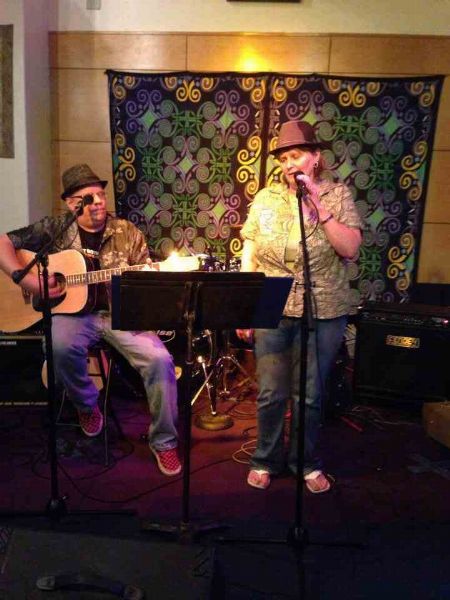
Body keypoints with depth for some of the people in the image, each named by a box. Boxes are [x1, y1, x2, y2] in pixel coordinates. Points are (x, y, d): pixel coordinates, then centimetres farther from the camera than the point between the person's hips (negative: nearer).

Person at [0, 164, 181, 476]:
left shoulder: (127, 232, 5)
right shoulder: (54, 228, 3)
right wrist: (28, 279, -12)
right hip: (73, 312, 0)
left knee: (160, 359, -23)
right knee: (61, 347, -36)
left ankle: (164, 441, -1)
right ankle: (87, 405, -1)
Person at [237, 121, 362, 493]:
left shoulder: (337, 195, 0)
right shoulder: (265, 199, 5)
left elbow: (350, 249, -11)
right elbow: (249, 257, 5)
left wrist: (317, 205, -16)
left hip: (323, 315, -1)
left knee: (309, 395, 10)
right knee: (271, 394, 8)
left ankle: (306, 462, 30)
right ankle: (266, 460, 28)